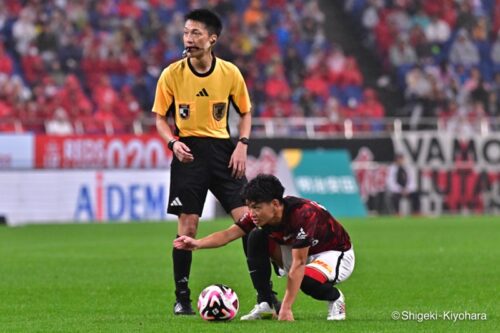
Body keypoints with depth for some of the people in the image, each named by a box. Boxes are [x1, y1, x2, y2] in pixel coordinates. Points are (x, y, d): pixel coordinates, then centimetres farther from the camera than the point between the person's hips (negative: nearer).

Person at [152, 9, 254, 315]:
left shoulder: (230, 73, -1)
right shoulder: (172, 74, -4)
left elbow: (245, 112, 11)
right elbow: (161, 117, 6)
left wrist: (242, 145, -4)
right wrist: (173, 142, -13)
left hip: (222, 148, 1)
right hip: (189, 152, -1)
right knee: (187, 227, -4)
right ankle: (182, 298, 8)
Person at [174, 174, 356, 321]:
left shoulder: (303, 215, -36)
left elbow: (298, 264, -37)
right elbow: (228, 234, -19)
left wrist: (285, 309, -39)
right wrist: (198, 243, -40)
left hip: (337, 254, -7)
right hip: (300, 252, 7)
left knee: (308, 280, -38)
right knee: (256, 238, -14)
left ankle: (335, 298, -3)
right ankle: (267, 303, -7)